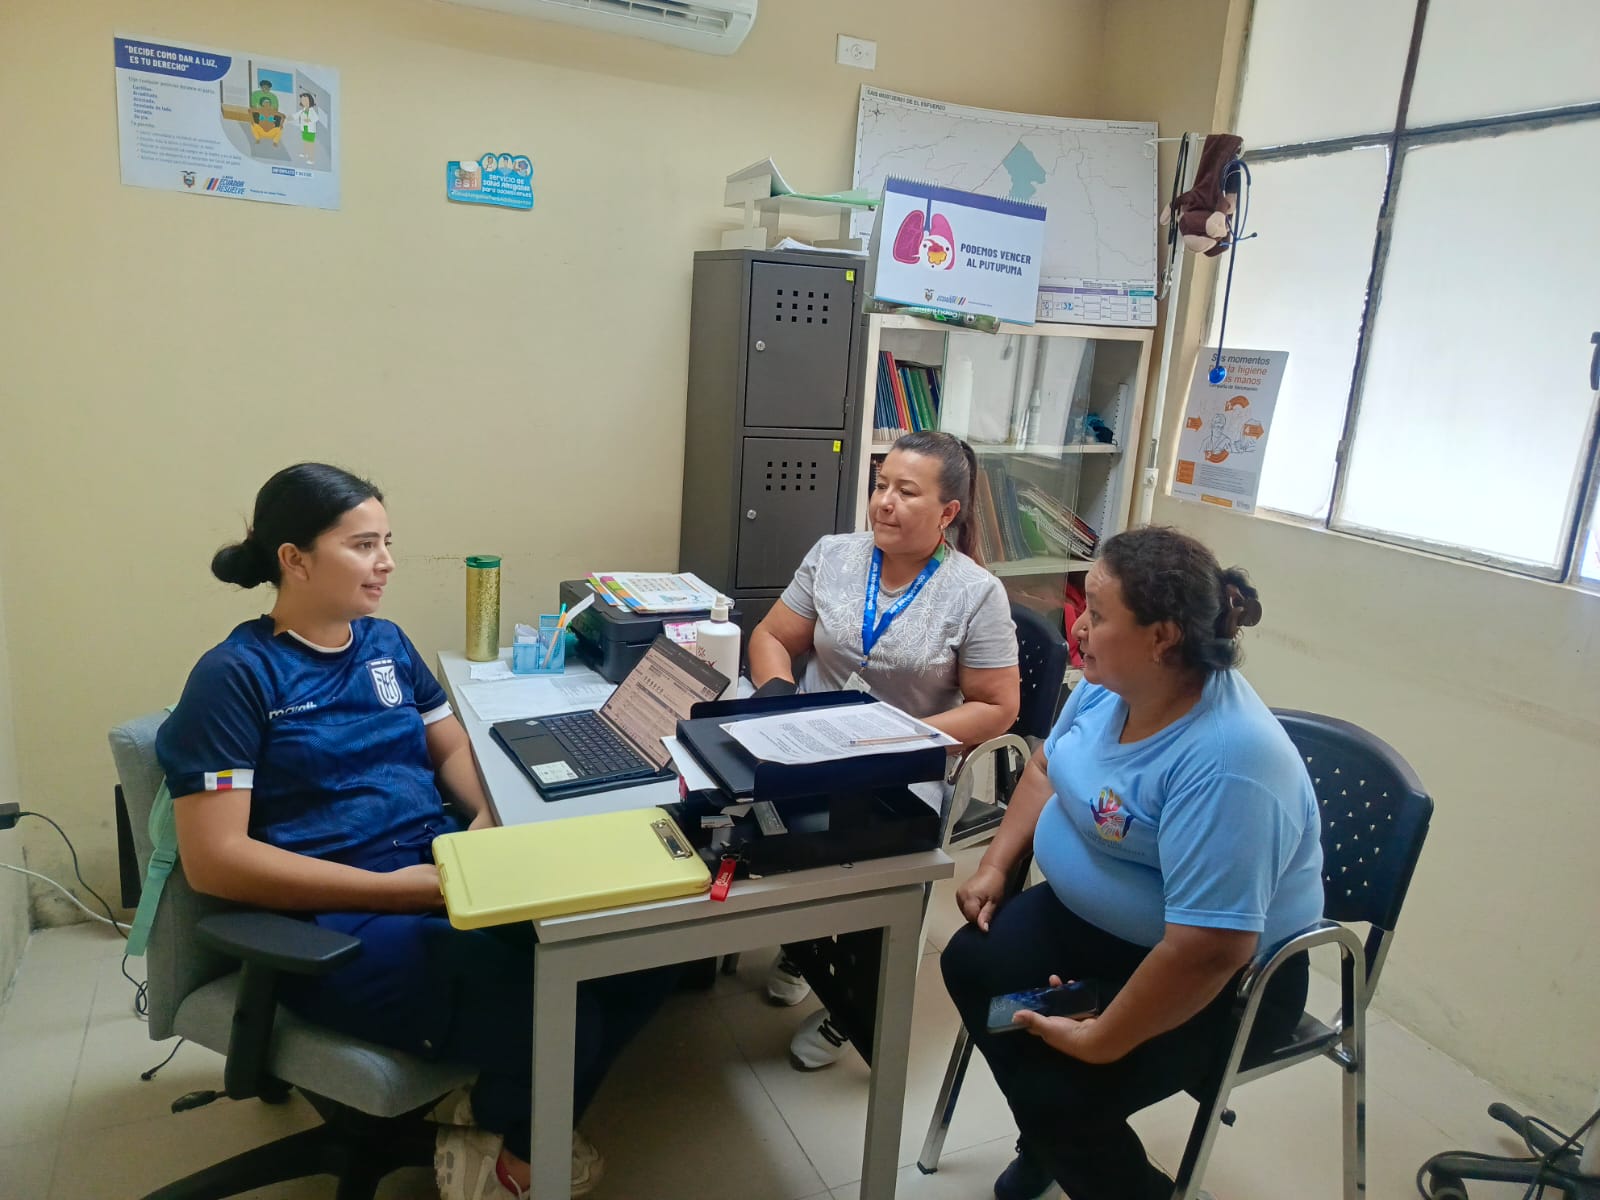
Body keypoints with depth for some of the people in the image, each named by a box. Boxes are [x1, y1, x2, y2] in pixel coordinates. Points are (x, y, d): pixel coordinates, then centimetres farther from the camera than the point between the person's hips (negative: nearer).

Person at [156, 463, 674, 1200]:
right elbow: (214, 859, -13)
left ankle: (496, 1116, 7)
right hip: (334, 919, -7)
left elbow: (455, 748, 20)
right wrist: (391, 887, -19)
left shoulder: (386, 643, 13)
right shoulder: (235, 675, -7)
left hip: (447, 876, 7)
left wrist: (491, 818, -4)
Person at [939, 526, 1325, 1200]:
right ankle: (1051, 1141, 27)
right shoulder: (1108, 684, -8)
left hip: (1223, 982, -8)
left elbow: (1207, 951, -35)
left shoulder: (1227, 763, -36)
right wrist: (995, 866, 1)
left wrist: (1102, 1041, -26)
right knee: (972, 964, 5)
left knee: (1058, 1092, -19)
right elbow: (1048, 769, 10)